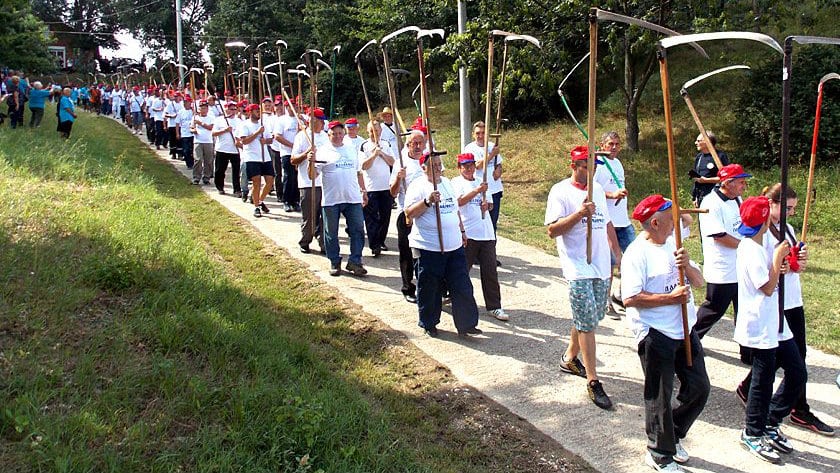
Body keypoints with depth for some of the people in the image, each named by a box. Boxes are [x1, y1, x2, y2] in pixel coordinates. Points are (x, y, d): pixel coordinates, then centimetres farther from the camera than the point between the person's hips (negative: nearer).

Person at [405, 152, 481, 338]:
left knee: (462, 287, 6)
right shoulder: (417, 186, -8)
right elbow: (409, 213, -18)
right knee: (429, 289, 6)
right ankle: (428, 324, 23)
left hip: (454, 246, 6)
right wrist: (427, 201, -30)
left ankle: (466, 324, 15)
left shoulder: (447, 183, 14)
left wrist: (462, 231, 26)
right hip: (428, 248, -6)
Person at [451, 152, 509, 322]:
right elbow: (459, 201, -18)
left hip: (486, 233, 5)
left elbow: (490, 204, 24)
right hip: (467, 234, -5)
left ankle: (494, 307, 9)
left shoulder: (481, 183, 18)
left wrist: (487, 205, 0)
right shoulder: (457, 183, 0)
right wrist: (477, 191, -30)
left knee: (490, 271, 3)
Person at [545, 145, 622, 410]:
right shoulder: (560, 192, -6)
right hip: (578, 269, -7)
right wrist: (579, 214, -24)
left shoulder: (597, 189, 15)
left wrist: (617, 254, 21)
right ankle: (593, 382, -2)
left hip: (602, 267, 7)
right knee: (587, 323, -8)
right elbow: (552, 230, -14)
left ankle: (570, 359, 35)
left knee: (589, 319, 15)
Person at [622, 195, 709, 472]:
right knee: (659, 396, 6)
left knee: (699, 388, 14)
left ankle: (672, 435, 36)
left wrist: (687, 266, -13)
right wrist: (671, 298, -21)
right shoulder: (637, 253, -16)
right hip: (655, 335, -8)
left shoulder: (674, 243, 9)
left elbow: (699, 281, 8)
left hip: (685, 330, 8)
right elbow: (630, 299, -23)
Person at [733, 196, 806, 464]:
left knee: (797, 373, 13)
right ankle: (753, 434, 20)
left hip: (775, 325, 9)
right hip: (759, 328, -9)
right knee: (763, 380, 3)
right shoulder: (750, 251, -20)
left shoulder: (758, 247, 10)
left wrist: (779, 268, -2)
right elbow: (768, 288, -19)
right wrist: (778, 258, -15)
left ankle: (770, 424, 26)